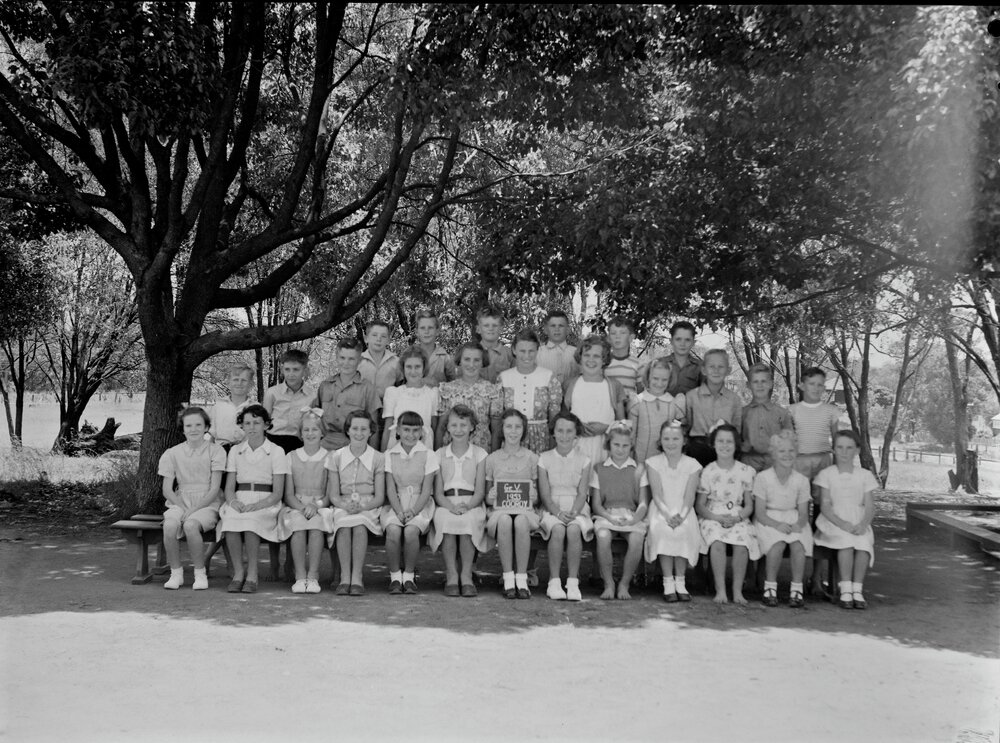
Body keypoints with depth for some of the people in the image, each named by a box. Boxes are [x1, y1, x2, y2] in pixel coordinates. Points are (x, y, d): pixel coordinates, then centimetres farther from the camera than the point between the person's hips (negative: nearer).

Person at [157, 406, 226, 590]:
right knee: (170, 525, -31)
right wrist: (183, 508, -11)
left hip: (207, 504, -2)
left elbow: (214, 489, -5)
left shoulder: (215, 451, 1)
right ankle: (176, 572, -13)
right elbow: (167, 490, 5)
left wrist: (194, 509, -16)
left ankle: (200, 573, -15)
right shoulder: (172, 453, 9)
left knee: (190, 525, -34)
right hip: (181, 502, 2)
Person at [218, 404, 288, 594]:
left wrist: (256, 505, -18)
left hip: (266, 504, -2)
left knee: (250, 519, -35)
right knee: (231, 518, -32)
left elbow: (278, 493, -1)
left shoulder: (276, 451, 5)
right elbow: (229, 488, 10)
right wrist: (233, 502, -13)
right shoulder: (235, 451, 16)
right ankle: (238, 572, -21)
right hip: (239, 502, 2)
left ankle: (252, 575, -24)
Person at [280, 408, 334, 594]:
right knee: (298, 524, -34)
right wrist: (302, 507, -14)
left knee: (316, 524, -35)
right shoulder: (291, 457, 12)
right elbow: (288, 495, 6)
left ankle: (313, 576, -33)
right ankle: (299, 576, -31)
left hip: (321, 507, -1)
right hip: (296, 507, 1)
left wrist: (315, 506, -18)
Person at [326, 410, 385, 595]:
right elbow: (333, 495, 4)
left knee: (359, 525, -35)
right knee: (344, 526, -34)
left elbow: (379, 497, 0)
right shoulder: (336, 457, 8)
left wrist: (361, 506, -19)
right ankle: (345, 578, -33)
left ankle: (357, 578, -34)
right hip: (342, 507, 1)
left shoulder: (378, 458, 4)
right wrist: (346, 505, -17)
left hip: (368, 508, -1)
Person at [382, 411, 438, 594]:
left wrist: (413, 511, -18)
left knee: (411, 530, -31)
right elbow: (390, 488, 0)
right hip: (395, 504, 1)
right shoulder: (389, 455, 7)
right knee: (393, 530, -30)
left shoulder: (428, 455, 2)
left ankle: (409, 576, -10)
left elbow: (426, 490, -3)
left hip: (420, 504, -1)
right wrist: (399, 511, -17)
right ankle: (395, 576, -12)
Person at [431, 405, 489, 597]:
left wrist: (467, 506, -17)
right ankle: (451, 576, -26)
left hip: (471, 504, -1)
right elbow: (438, 491, 7)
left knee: (468, 520, -36)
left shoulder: (479, 454, 12)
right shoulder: (440, 455, 14)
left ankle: (467, 577, -26)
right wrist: (450, 506, -15)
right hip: (446, 504, 1)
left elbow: (480, 490, 4)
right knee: (445, 519, -35)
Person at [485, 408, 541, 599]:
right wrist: (490, 497, -6)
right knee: (504, 520, -37)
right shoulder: (492, 459, 14)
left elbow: (537, 497, 14)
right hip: (499, 510, 0)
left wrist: (534, 497, -9)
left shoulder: (532, 458, 13)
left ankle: (522, 580, -30)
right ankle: (508, 579, -29)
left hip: (525, 510, 0)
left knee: (521, 521, -37)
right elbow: (487, 497, 16)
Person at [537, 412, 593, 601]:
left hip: (576, 509, 0)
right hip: (552, 509, 0)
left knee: (574, 529, -33)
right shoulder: (545, 458, 8)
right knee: (557, 529, -33)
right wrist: (558, 512, -17)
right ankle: (554, 582, -26)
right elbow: (544, 493, 0)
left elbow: (582, 493, 0)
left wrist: (573, 512, -19)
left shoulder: (583, 460, 9)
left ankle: (573, 582, -26)